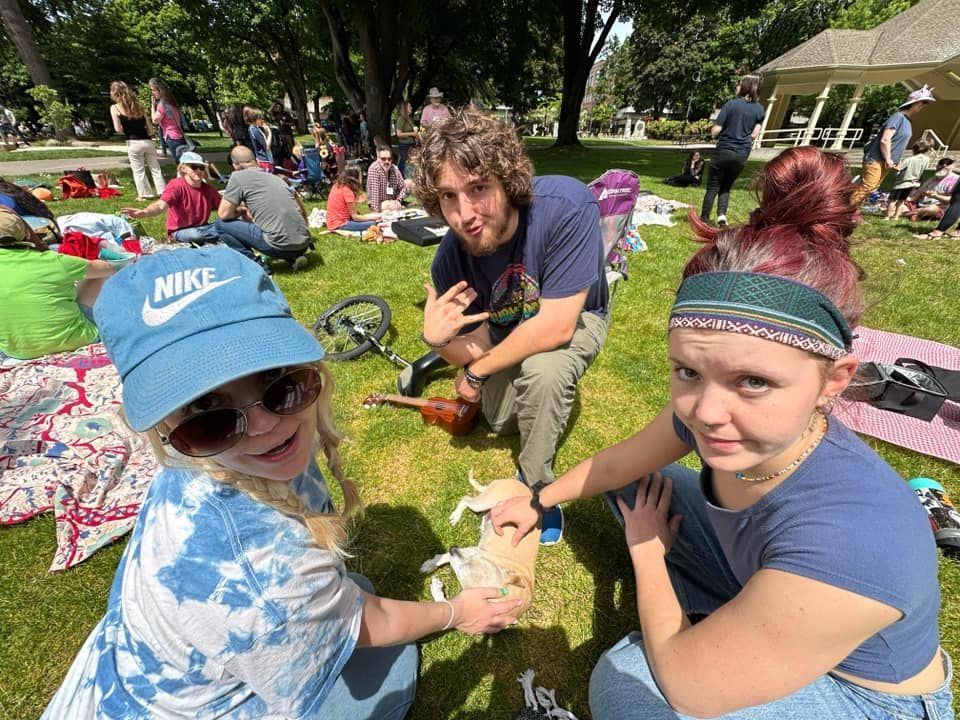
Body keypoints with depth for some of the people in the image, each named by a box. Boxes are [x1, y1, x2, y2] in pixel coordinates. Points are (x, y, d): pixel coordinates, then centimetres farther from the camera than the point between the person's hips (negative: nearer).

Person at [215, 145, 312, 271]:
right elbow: (302, 210, 25)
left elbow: (224, 214, 1)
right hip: (303, 244, 6)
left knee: (222, 224, 10)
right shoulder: (275, 177, 21)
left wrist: (241, 211, 22)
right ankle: (294, 257, 12)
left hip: (280, 245, -6)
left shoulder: (238, 176, 3)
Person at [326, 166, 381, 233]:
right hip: (339, 225, -9)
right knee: (372, 223, -14)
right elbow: (355, 217, -14)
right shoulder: (347, 191, -18)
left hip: (333, 221, 9)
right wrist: (373, 217, -6)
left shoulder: (338, 185, 6)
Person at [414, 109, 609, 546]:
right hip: (509, 329, 4)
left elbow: (555, 326, -36)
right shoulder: (449, 261, -24)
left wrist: (478, 372, -23)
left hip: (573, 319, -3)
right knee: (501, 422, 7)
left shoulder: (567, 206, -37)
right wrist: (438, 340, -39)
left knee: (543, 368, -34)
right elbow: (476, 349, -15)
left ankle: (536, 483, -5)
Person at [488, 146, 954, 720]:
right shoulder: (707, 414, -26)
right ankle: (714, 623, 10)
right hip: (759, 586, 5)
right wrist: (539, 502, 7)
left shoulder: (847, 542, -43)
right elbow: (617, 463, -6)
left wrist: (646, 552, -15)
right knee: (634, 486, 0)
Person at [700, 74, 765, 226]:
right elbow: (754, 135, 3)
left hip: (723, 151, -4)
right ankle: (721, 215, -5)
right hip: (742, 155, 4)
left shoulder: (731, 104, -6)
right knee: (726, 187, 15)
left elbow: (715, 131, -11)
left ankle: (704, 219, 1)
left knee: (712, 187, 3)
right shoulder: (759, 109, 6)